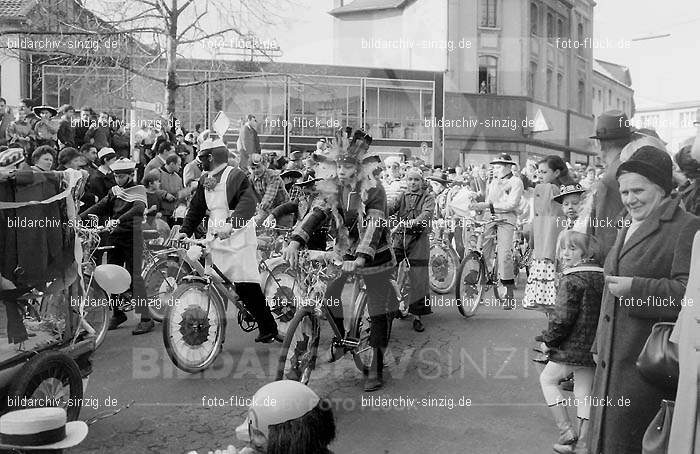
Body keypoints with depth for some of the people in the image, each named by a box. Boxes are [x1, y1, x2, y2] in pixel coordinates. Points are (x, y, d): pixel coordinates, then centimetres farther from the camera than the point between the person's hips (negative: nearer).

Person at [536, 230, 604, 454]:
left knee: (547, 379, 14)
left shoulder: (571, 280, -18)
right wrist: (597, 340, 18)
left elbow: (562, 316, -22)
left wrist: (548, 339, -8)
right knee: (584, 390, 15)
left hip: (572, 345, -7)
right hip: (595, 346, 7)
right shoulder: (602, 277, 5)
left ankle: (566, 431, 11)